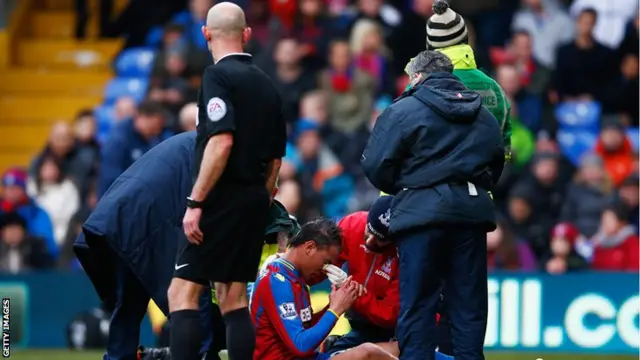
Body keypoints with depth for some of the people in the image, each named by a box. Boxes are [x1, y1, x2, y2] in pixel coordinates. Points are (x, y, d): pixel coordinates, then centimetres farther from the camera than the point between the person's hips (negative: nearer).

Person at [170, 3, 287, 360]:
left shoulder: (219, 76, -9)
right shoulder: (266, 84, 14)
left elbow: (221, 143, -21)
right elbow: (276, 159, 16)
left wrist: (195, 203, -20)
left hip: (224, 199, -8)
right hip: (255, 199, 8)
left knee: (183, 292, -8)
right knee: (233, 297, 12)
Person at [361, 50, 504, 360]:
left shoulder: (403, 110, -3)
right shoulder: (483, 115, 16)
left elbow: (375, 165, -6)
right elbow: (497, 161, 21)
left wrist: (398, 189, 11)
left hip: (421, 212, -5)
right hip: (472, 211, 5)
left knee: (417, 304, -2)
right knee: (469, 304, 8)